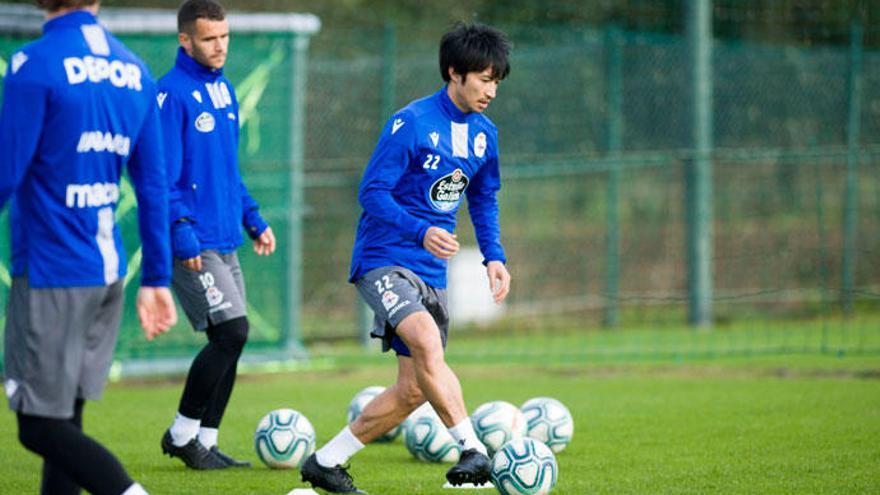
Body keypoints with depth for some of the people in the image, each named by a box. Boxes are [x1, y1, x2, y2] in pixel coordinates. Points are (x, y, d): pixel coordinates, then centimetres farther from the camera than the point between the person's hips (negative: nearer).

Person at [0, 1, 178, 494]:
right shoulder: (135, 70, 8)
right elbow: (154, 187, 11)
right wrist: (157, 279, 17)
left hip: (51, 274, -7)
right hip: (110, 273, 7)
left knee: (41, 425, -3)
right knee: (65, 419, 13)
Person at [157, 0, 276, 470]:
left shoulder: (223, 88, 14)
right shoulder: (172, 93, -12)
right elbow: (162, 174, -16)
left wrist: (253, 219, 18)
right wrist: (182, 234, -21)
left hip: (225, 241, 8)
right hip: (194, 245, -8)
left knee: (229, 341, 6)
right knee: (231, 330, -14)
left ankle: (204, 444, 14)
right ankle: (182, 434, 0)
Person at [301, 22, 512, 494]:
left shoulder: (483, 133, 8)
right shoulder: (411, 123, -14)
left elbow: (483, 200, 22)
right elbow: (372, 192, -16)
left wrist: (493, 256, 7)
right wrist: (422, 232, -29)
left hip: (432, 272, 8)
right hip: (383, 260, -8)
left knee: (414, 389, 5)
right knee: (427, 342, -32)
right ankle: (473, 450, -34)